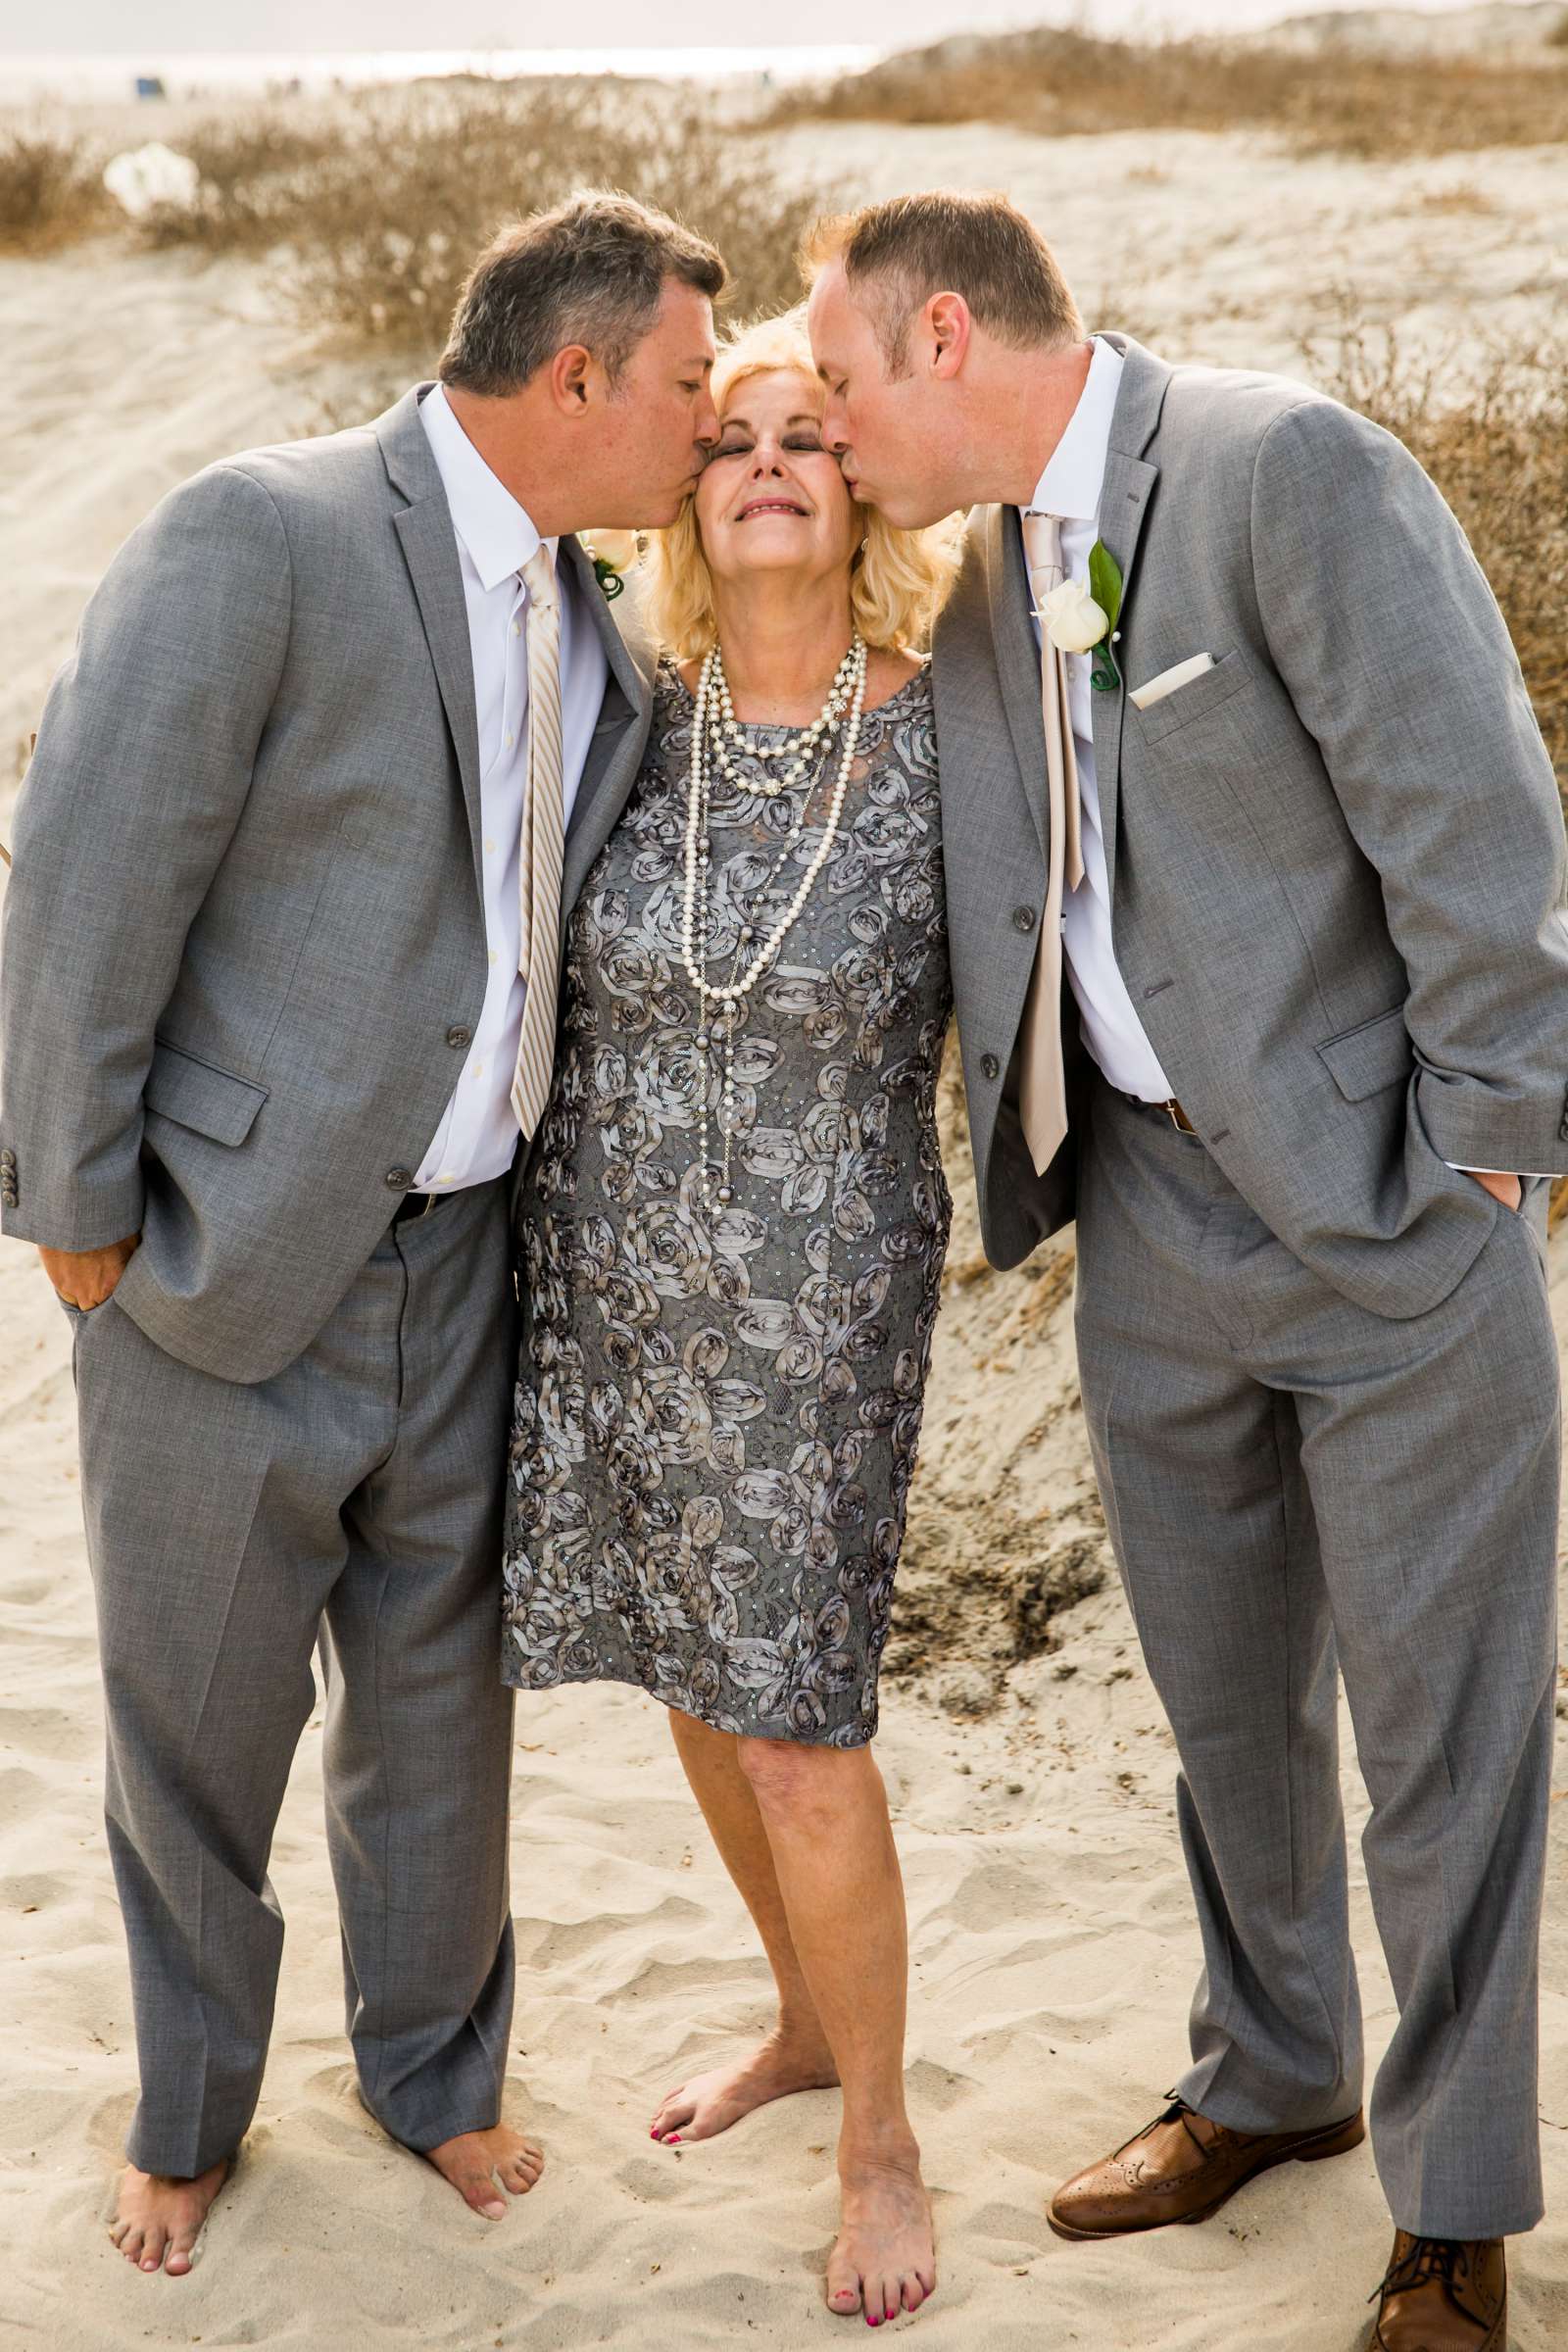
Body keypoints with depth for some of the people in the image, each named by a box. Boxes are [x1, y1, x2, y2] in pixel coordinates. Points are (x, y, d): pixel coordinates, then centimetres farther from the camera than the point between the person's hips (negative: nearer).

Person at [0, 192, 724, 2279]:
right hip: (223, 1264, -6)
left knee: (439, 1703, 18)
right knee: (199, 1725, 12)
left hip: (453, 1267, 6)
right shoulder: (258, 540, -18)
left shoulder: (592, 629, 6)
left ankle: (436, 2071, 41)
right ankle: (190, 2117, 36)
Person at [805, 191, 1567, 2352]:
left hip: (1388, 1219, -7)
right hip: (1157, 1218, 7)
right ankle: (1271, 2082, 42)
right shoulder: (995, 569, 8)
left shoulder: (1294, 470, -16)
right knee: (1226, 1703, 20)